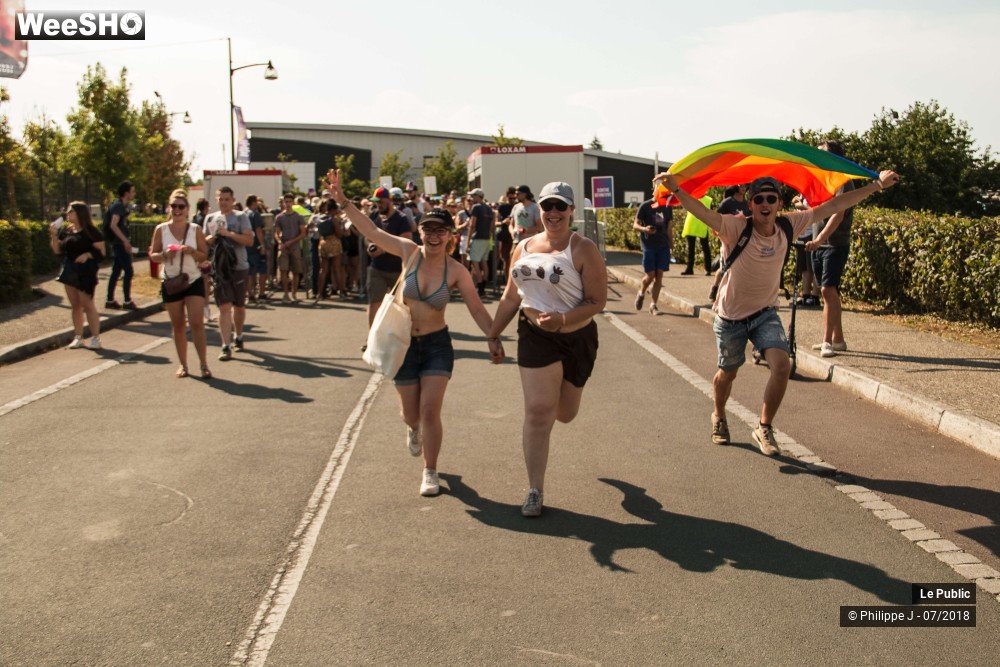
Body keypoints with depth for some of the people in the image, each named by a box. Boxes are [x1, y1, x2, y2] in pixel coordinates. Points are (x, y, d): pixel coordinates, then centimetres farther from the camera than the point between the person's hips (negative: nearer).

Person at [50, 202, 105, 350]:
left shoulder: (91, 231, -6)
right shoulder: (65, 230, 12)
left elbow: (101, 251, -8)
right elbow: (57, 250, 11)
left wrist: (87, 255, -24)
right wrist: (54, 235, -2)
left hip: (85, 271, -6)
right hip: (69, 271, 6)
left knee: (87, 303, -8)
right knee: (75, 305, 9)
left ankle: (95, 338, -4)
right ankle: (78, 337, 15)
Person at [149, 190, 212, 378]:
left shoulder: (195, 230, -1)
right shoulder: (161, 230, 0)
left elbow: (204, 255, 1)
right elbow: (153, 255, 3)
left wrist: (192, 252, -19)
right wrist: (164, 254, -18)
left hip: (194, 281, -1)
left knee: (197, 323, -9)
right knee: (178, 326, 7)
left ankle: (204, 365, -3)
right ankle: (183, 365, 17)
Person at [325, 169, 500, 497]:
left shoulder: (456, 271, -11)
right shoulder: (410, 252, -10)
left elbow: (478, 309, -7)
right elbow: (371, 230, -6)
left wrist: (494, 339, -17)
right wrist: (341, 200, -10)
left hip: (437, 344, -1)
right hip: (404, 345, 1)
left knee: (430, 411, -7)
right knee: (410, 413, 12)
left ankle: (430, 472, 12)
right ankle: (413, 429, 52)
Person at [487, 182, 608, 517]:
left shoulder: (583, 249, -10)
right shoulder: (524, 247, 5)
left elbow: (597, 301, -13)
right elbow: (511, 297, 13)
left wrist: (562, 319, -27)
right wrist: (494, 334, 13)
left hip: (577, 339, -2)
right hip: (535, 337, 2)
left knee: (564, 413, 14)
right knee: (538, 410, -8)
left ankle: (563, 390, 55)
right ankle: (535, 490, 1)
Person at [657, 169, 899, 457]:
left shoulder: (789, 225, -12)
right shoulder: (737, 227, -26)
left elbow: (831, 207, -5)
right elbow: (704, 213, -44)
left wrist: (877, 185, -1)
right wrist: (676, 190, -62)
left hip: (765, 312, 3)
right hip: (731, 314, -3)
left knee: (781, 365, -17)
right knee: (727, 373, 14)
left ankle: (764, 428, 5)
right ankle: (719, 417, 47)